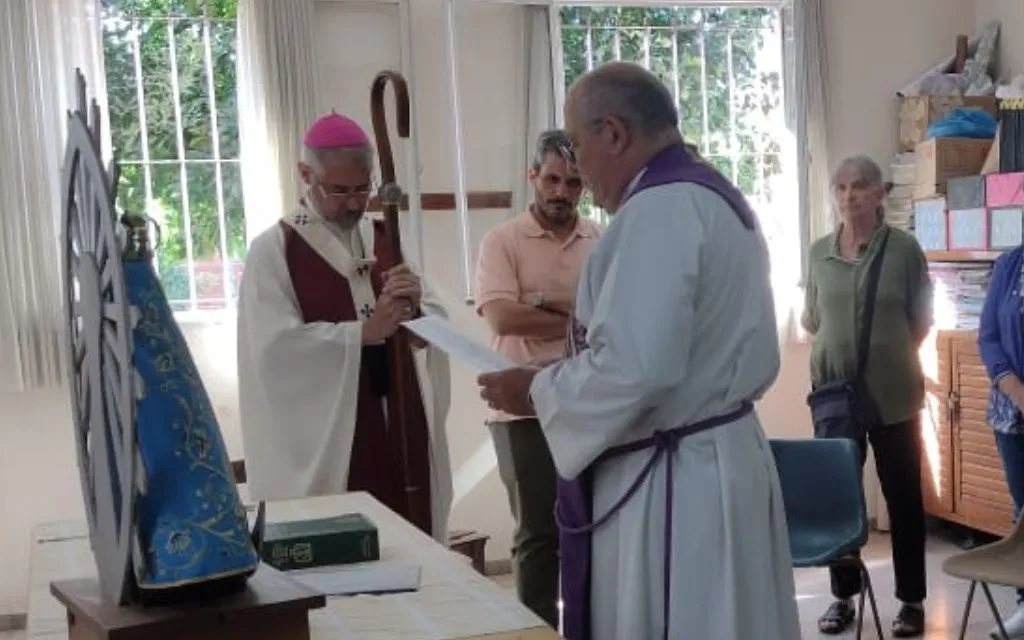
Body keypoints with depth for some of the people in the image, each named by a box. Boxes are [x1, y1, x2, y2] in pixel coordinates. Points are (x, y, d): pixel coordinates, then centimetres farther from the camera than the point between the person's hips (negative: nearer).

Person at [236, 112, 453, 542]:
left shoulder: (387, 239, 10)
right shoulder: (273, 250, -5)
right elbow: (276, 346, -17)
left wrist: (416, 307, -15)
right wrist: (363, 332, -21)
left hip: (400, 427, 5)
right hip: (325, 440, -4)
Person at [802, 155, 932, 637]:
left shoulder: (904, 248, -5)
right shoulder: (819, 251, 3)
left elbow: (921, 321, 3)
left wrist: (888, 353, 5)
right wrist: (840, 345, 9)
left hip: (893, 393, -2)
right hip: (833, 391, 3)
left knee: (903, 495, 6)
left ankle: (911, 599, 18)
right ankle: (843, 595, 21)